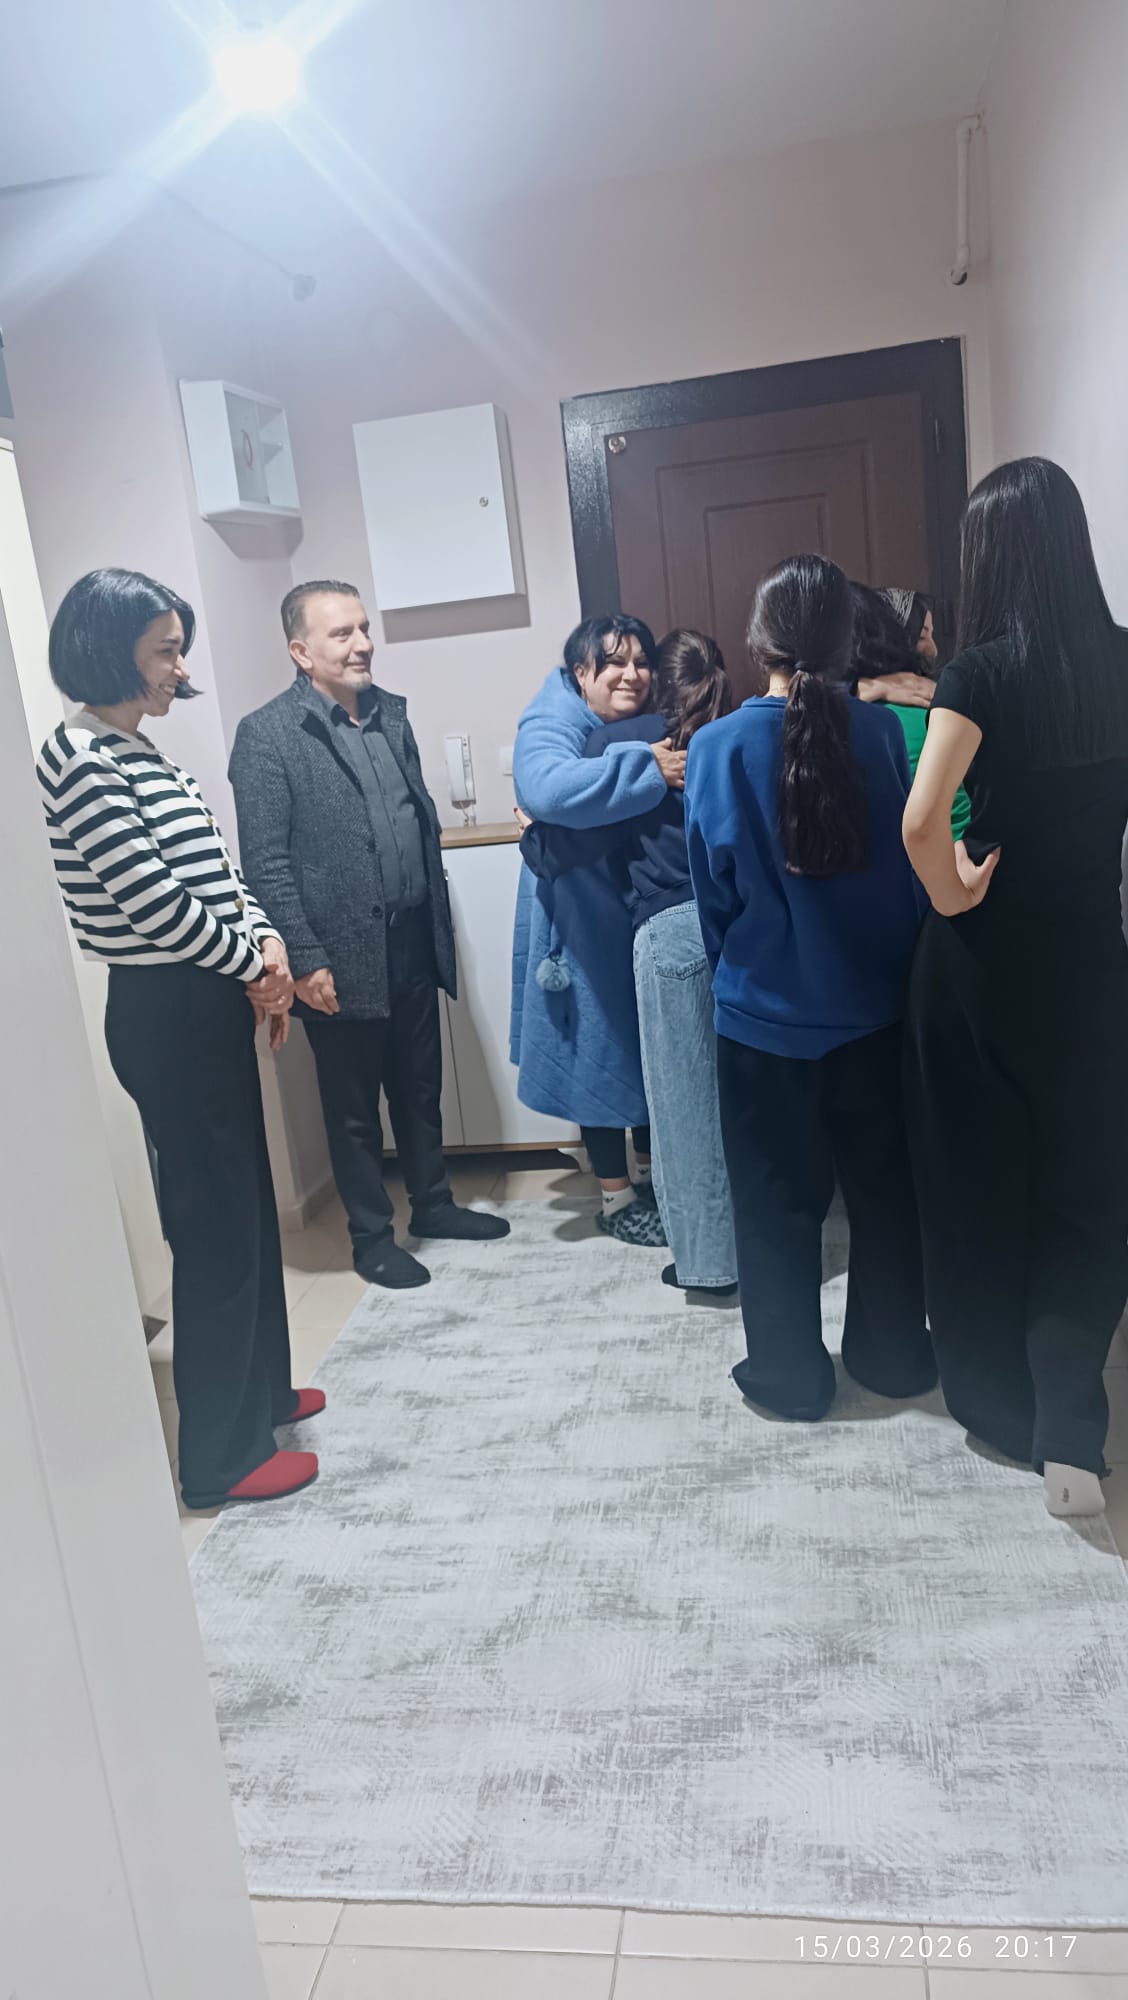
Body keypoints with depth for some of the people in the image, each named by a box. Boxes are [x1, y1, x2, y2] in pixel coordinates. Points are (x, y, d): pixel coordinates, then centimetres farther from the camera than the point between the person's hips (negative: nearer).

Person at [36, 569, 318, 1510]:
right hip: (167, 1015, -10)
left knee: (247, 1203, 19)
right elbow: (150, 899, -20)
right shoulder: (81, 758, -16)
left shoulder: (137, 752, 13)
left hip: (211, 1004, 10)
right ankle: (222, 1456, 15)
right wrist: (253, 964, -9)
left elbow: (211, 867, 15)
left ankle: (258, 1389, 37)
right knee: (215, 1226, -1)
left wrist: (267, 939, -1)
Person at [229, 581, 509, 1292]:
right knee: (354, 1107, 9)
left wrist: (440, 918, 14)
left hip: (414, 945, 6)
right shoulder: (267, 735, -11)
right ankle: (372, 1237, 25)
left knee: (420, 1088, 19)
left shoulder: (390, 711, 9)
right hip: (343, 958, -6)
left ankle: (434, 1204, 37)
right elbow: (266, 863, -14)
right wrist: (305, 960, -16)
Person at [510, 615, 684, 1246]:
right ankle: (616, 1197, 19)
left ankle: (654, 1171, 36)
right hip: (587, 927, -6)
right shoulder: (549, 727, -15)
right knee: (602, 1049, 4)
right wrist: (647, 769, -39)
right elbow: (548, 789, -38)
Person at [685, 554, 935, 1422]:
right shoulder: (882, 733, -8)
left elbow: (713, 888, -4)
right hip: (873, 1006, 2)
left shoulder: (718, 747, -13)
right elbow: (912, 868, 1)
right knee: (883, 1183, 18)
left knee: (778, 1198, 12)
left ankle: (790, 1374, 24)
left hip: (765, 1014, -2)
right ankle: (894, 1353, 33)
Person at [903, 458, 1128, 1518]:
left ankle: (998, 1398, 28)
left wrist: (951, 898, -10)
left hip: (987, 957, -3)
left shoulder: (985, 673, -13)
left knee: (981, 1178, 14)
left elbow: (921, 822, -25)